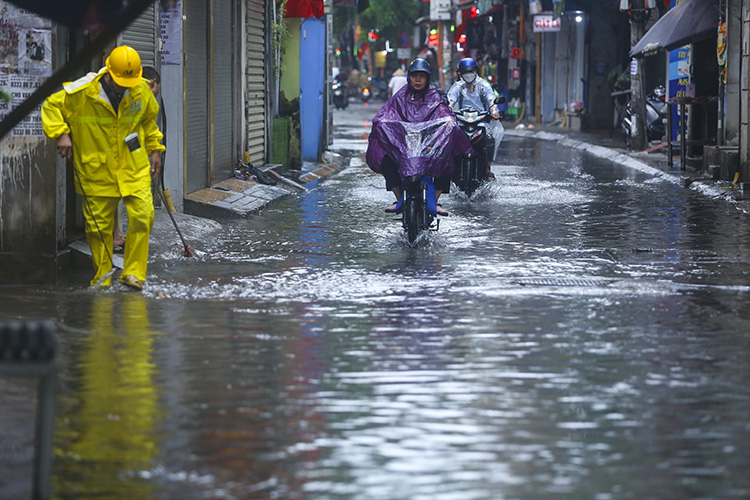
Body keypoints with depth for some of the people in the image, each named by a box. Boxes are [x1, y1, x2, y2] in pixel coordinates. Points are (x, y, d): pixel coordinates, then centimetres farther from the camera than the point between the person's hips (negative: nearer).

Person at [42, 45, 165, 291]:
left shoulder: (142, 91, -2)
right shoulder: (81, 93, -14)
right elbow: (51, 106, -2)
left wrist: (155, 149, 19)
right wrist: (61, 134, -15)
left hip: (134, 169, 2)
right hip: (96, 171, -2)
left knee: (142, 216, -10)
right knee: (99, 225, 2)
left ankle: (134, 273, 0)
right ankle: (102, 276, 18)